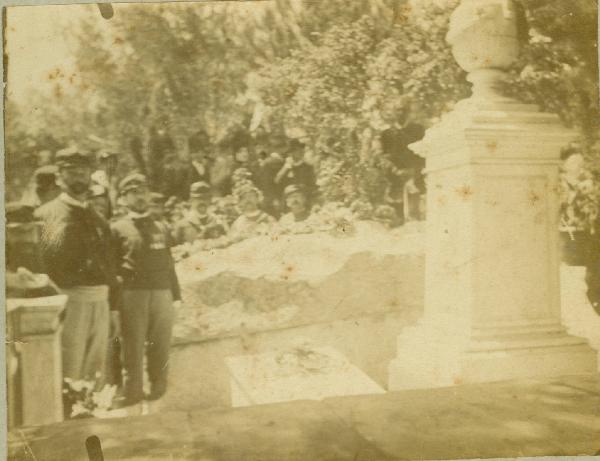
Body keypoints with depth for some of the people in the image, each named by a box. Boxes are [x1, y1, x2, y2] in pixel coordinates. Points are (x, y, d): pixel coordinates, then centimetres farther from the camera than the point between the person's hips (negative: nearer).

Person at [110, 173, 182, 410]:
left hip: (161, 292, 3)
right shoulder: (118, 229, 5)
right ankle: (132, 391, 10)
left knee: (161, 344, 6)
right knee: (133, 344, 0)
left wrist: (176, 295, 14)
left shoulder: (161, 228, 17)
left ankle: (158, 388, 19)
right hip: (132, 293, -3)